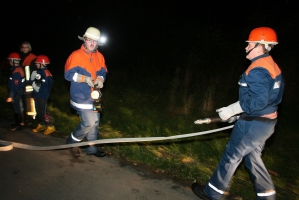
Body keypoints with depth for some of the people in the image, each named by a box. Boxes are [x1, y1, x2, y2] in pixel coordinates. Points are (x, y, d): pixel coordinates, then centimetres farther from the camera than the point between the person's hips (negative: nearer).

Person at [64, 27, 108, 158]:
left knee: (95, 122, 12)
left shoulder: (99, 56, 5)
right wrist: (85, 78, -23)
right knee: (89, 122, -12)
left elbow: (103, 72, 13)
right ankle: (72, 141, 15)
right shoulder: (76, 55, -11)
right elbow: (68, 74, -12)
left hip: (94, 96, 7)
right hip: (81, 96, -7)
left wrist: (100, 79, -9)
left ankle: (92, 148, 29)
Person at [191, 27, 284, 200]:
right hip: (266, 121, 9)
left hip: (254, 124, -9)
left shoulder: (257, 70, -21)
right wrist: (238, 113, 15)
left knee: (231, 156, 4)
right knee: (252, 157, 21)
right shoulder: (272, 66, 10)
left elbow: (259, 101, -27)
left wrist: (232, 110, -18)